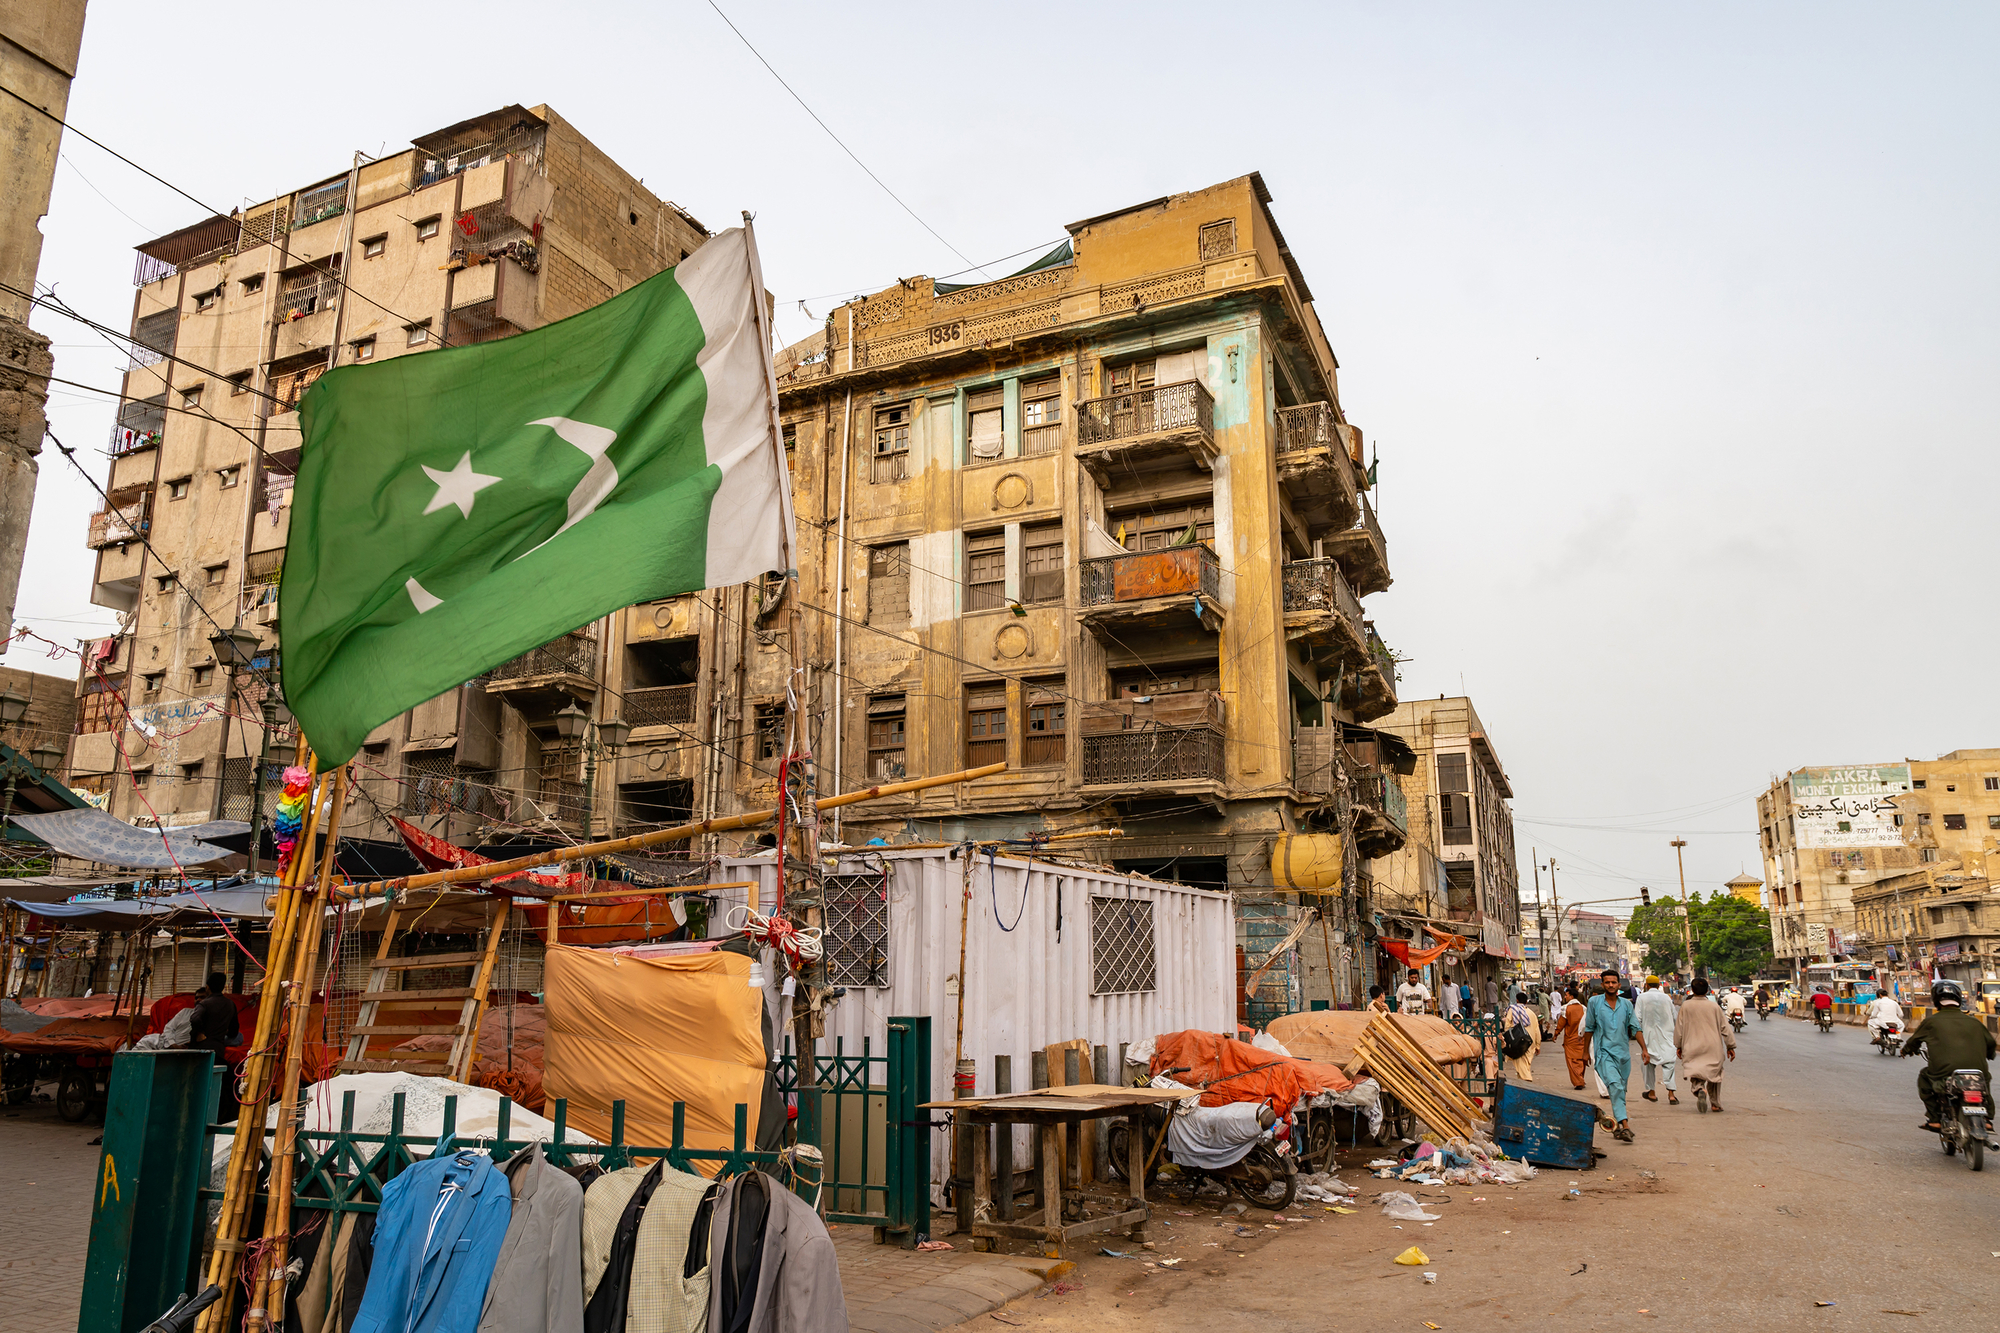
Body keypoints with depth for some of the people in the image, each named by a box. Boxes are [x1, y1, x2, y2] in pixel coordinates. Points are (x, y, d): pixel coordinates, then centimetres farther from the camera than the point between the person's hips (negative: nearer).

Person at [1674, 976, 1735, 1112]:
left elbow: (1679, 1027, 2)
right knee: (1714, 1074, 16)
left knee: (1694, 1073, 3)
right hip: (1713, 1047, 1)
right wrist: (1730, 1046, 10)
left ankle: (1700, 1089, -28)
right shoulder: (1714, 1006, -4)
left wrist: (1678, 1046, 12)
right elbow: (1724, 1027, 1)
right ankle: (1715, 1103, 18)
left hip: (1692, 1048, -1)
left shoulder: (1685, 1006, -3)